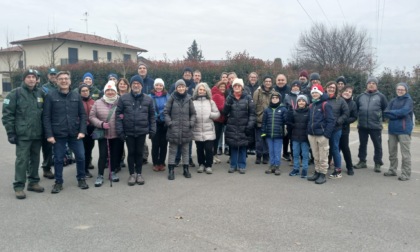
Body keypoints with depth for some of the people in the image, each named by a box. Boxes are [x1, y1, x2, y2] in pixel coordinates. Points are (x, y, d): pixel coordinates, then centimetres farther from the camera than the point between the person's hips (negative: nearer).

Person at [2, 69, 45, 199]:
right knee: (22, 160, -3)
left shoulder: (40, 93, 9)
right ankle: (19, 186, 6)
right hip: (23, 135, -4)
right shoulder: (15, 93, -4)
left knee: (35, 159, 12)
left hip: (38, 134, 5)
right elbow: (7, 114, -6)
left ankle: (33, 182, 24)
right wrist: (10, 133, -10)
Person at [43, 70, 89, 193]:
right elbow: (46, 117, -4)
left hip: (75, 134, 2)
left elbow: (83, 115, 7)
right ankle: (58, 182, 23)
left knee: (81, 157, 5)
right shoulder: (51, 96, -2)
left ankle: (81, 179, 25)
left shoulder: (76, 96, 6)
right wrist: (49, 134, -10)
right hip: (58, 135, -2)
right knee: (58, 159, 8)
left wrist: (82, 131, -4)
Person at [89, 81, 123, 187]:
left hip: (117, 135, 1)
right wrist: (101, 124, -15)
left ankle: (113, 173, 28)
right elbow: (92, 117, 0)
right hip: (103, 134, -1)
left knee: (115, 154, 11)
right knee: (103, 155, 1)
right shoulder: (98, 103, -1)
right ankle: (100, 176, 12)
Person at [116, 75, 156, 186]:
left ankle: (139, 173, 24)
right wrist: (120, 130, -8)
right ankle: (132, 174, 23)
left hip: (142, 131, 1)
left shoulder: (148, 99, 1)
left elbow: (152, 116, 5)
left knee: (139, 153, 10)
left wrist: (152, 130, 1)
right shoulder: (124, 98, -3)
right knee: (131, 153, 9)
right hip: (128, 131, 0)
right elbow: (118, 114, -3)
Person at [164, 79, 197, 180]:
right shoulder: (172, 98, -2)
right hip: (173, 129, -2)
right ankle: (171, 170, 12)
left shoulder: (188, 99, 4)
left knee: (185, 150, 11)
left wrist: (191, 122, -2)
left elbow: (193, 113, 11)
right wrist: (169, 122, -8)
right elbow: (166, 112, 2)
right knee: (172, 150, 5)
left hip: (186, 129, 2)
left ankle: (186, 169, 22)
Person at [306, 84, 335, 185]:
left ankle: (322, 175, 8)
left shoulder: (325, 105, -7)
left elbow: (331, 120, -12)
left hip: (322, 135, -7)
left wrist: (327, 134, -17)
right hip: (311, 135, 7)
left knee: (323, 157, 1)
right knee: (315, 156, 14)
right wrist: (309, 131, 11)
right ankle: (317, 172, 24)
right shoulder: (311, 106, 15)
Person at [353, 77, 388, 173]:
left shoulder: (381, 96, -1)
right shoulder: (361, 96, 7)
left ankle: (378, 164, 14)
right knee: (362, 144, 12)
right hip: (362, 126, 3)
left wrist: (381, 118, 1)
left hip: (376, 126, -3)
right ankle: (362, 161, 23)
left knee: (377, 145, 4)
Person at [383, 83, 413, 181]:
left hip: (404, 130, -5)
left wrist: (391, 112, -7)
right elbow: (386, 113, 2)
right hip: (392, 129, 6)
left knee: (405, 153, -4)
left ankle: (406, 174, 1)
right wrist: (397, 114, -12)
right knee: (392, 152, 13)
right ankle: (392, 170, 25)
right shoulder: (393, 101, 13)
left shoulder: (409, 100, -1)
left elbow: (404, 111, -19)